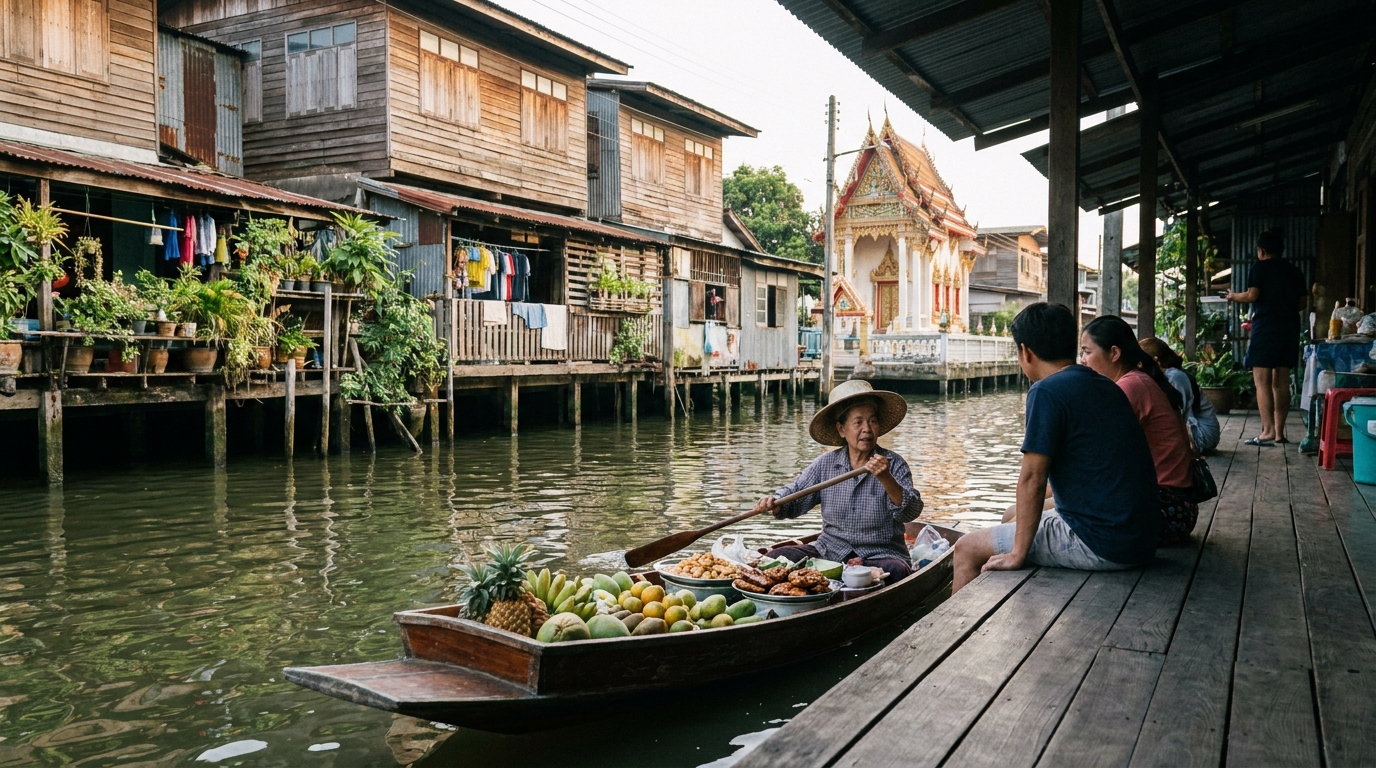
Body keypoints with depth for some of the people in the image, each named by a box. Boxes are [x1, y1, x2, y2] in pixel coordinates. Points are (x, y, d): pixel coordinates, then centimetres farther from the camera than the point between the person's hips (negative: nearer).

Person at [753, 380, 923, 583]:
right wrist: (773, 503, -14)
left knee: (895, 572, -36)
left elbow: (911, 512, -13)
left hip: (881, 556, -2)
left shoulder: (894, 464, -2)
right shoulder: (825, 464, 6)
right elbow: (793, 497, 8)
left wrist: (886, 479, -29)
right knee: (777, 557, -18)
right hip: (828, 552, 2)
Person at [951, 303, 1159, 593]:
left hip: (1100, 544, -9)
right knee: (1017, 514, 28)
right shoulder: (1108, 388, 12)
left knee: (967, 548, 0)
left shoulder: (1047, 391, -15)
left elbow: (1032, 479, -18)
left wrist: (1017, 554, -11)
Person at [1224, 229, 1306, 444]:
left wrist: (1233, 296, 8)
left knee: (1262, 382, -8)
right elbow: (1301, 302, 13)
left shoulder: (1259, 267, -1)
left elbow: (1252, 295, -11)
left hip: (1266, 327, -6)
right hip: (1290, 327, 6)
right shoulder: (1294, 271, 16)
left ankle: (1268, 431, -17)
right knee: (1281, 382, 8)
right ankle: (1279, 432, 8)